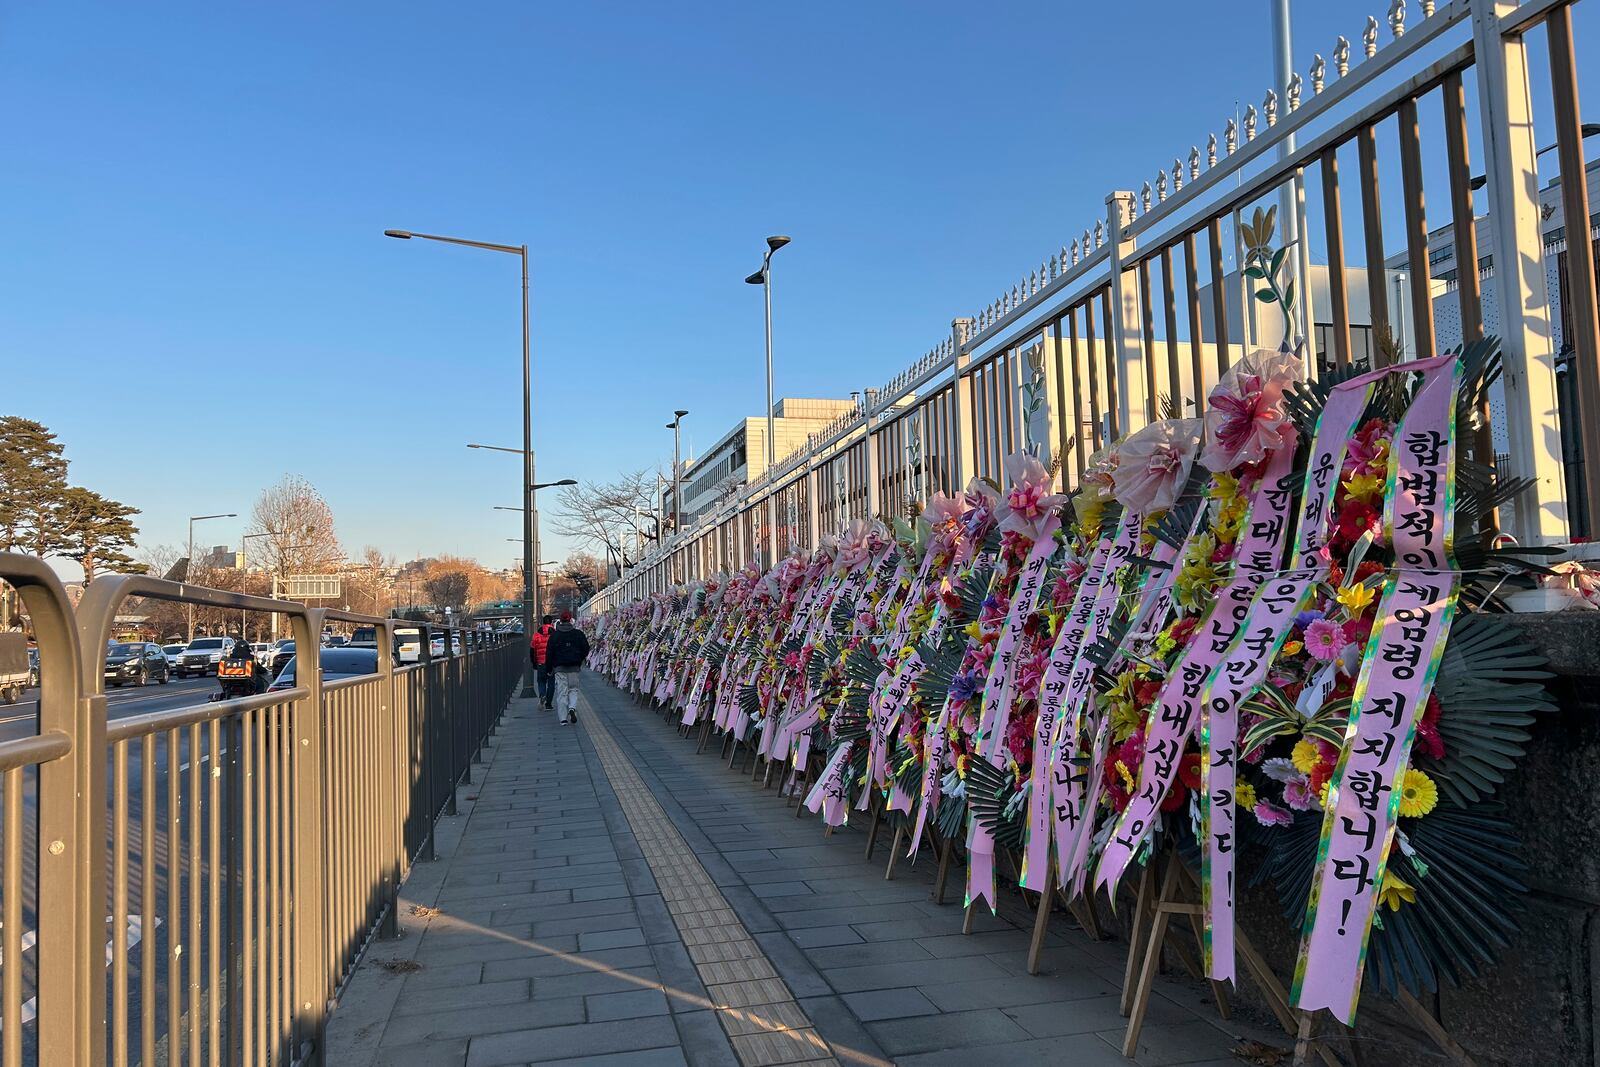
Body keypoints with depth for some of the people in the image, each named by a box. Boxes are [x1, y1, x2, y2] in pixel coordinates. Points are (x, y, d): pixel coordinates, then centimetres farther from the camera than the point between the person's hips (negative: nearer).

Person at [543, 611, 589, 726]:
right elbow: (585, 649, 2)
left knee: (561, 692, 2)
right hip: (574, 668, 0)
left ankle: (563, 718, -1)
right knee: (573, 689, 14)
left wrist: (549, 668, 6)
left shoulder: (554, 635, 0)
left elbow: (549, 652, -1)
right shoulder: (578, 634, 0)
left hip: (559, 668, 0)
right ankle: (572, 707, -12)